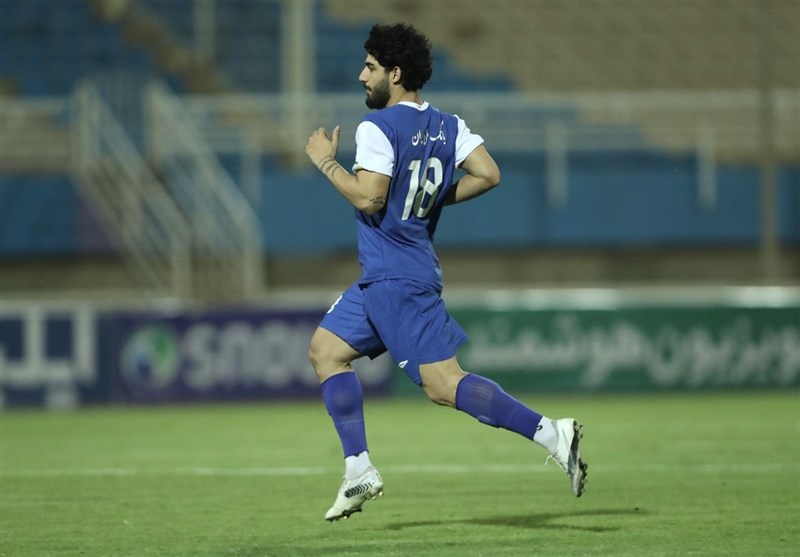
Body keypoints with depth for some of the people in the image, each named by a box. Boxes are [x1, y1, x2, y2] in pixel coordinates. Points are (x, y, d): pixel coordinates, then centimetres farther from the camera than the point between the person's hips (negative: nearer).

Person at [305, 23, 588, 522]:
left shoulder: (377, 127, -13)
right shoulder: (447, 126, 9)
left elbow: (369, 198, -20)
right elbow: (488, 174, -1)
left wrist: (326, 162, -6)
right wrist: (438, 197, 12)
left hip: (397, 279, -10)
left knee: (443, 384, -13)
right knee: (326, 349, 17)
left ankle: (549, 432, -22)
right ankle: (359, 471, 12)